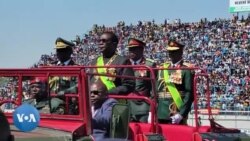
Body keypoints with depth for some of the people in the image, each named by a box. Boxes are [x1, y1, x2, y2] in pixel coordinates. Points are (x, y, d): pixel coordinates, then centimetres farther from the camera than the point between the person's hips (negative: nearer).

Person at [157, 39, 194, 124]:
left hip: (177, 117, -5)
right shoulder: (162, 69, 14)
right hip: (160, 115, 5)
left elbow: (189, 94, -10)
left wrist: (181, 114, -16)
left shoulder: (186, 70, -3)